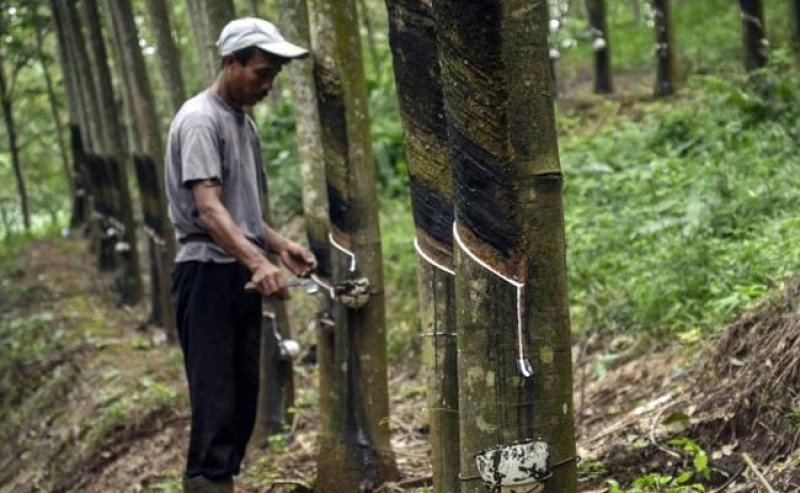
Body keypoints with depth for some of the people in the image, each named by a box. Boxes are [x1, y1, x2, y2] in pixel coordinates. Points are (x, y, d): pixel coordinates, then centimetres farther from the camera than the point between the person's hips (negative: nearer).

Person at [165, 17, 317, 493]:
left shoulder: (244, 122, 17)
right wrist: (258, 261, -35)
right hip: (208, 272, -9)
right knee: (216, 395, -10)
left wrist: (280, 244, 6)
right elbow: (208, 208, -22)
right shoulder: (200, 119, -11)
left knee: (244, 391, 9)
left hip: (242, 273, 9)